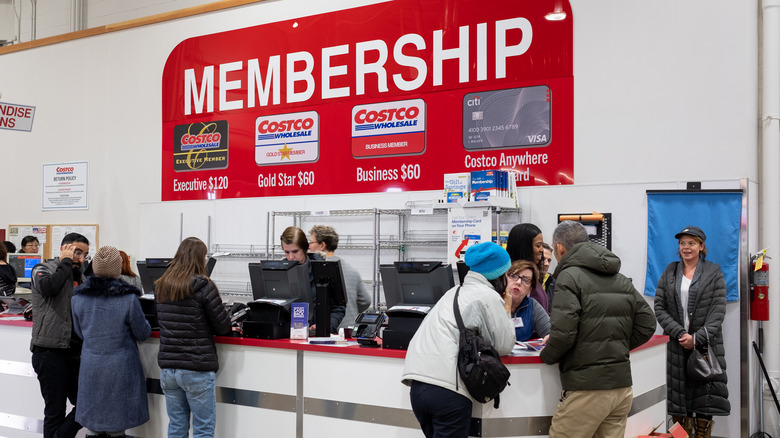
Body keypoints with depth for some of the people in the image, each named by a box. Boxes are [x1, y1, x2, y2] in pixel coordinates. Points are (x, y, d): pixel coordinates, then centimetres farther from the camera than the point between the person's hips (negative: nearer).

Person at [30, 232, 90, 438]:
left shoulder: (79, 276, 17)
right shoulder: (43, 270, -1)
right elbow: (49, 287, -24)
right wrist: (66, 262, -11)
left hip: (74, 350, 6)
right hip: (50, 351, -6)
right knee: (55, 411, 2)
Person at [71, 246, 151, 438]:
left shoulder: (78, 297, -1)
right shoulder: (128, 299, -14)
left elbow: (80, 333, 12)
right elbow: (142, 334, -2)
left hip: (90, 366, 4)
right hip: (120, 368, -4)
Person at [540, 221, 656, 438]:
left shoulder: (570, 276, -9)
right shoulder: (621, 280, 14)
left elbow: (563, 333, -17)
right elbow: (646, 325, 13)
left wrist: (546, 355, 1)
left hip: (587, 389, -7)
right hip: (623, 387, 7)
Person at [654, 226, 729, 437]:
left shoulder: (714, 273, 6)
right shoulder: (669, 273, 12)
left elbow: (718, 312, -3)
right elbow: (659, 308, 3)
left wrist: (697, 338, -14)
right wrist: (680, 333, -11)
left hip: (705, 346, -2)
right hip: (676, 346, 2)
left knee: (705, 403, -2)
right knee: (678, 399, 1)